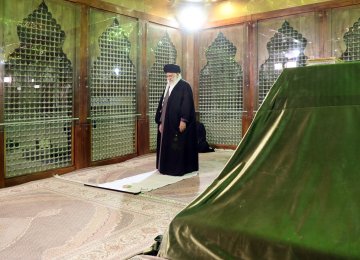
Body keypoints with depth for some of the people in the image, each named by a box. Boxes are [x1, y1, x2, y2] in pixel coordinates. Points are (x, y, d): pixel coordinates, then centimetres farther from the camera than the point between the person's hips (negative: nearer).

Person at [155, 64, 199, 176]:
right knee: (167, 145, 11)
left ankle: (180, 168, 5)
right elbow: (162, 105, 16)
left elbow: (187, 104, -16)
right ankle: (168, 167, 19)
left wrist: (183, 120, -23)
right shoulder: (168, 88, 16)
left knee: (179, 145, -3)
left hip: (179, 123, -8)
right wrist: (160, 122, 11)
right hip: (168, 123, 8)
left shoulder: (185, 86, -7)